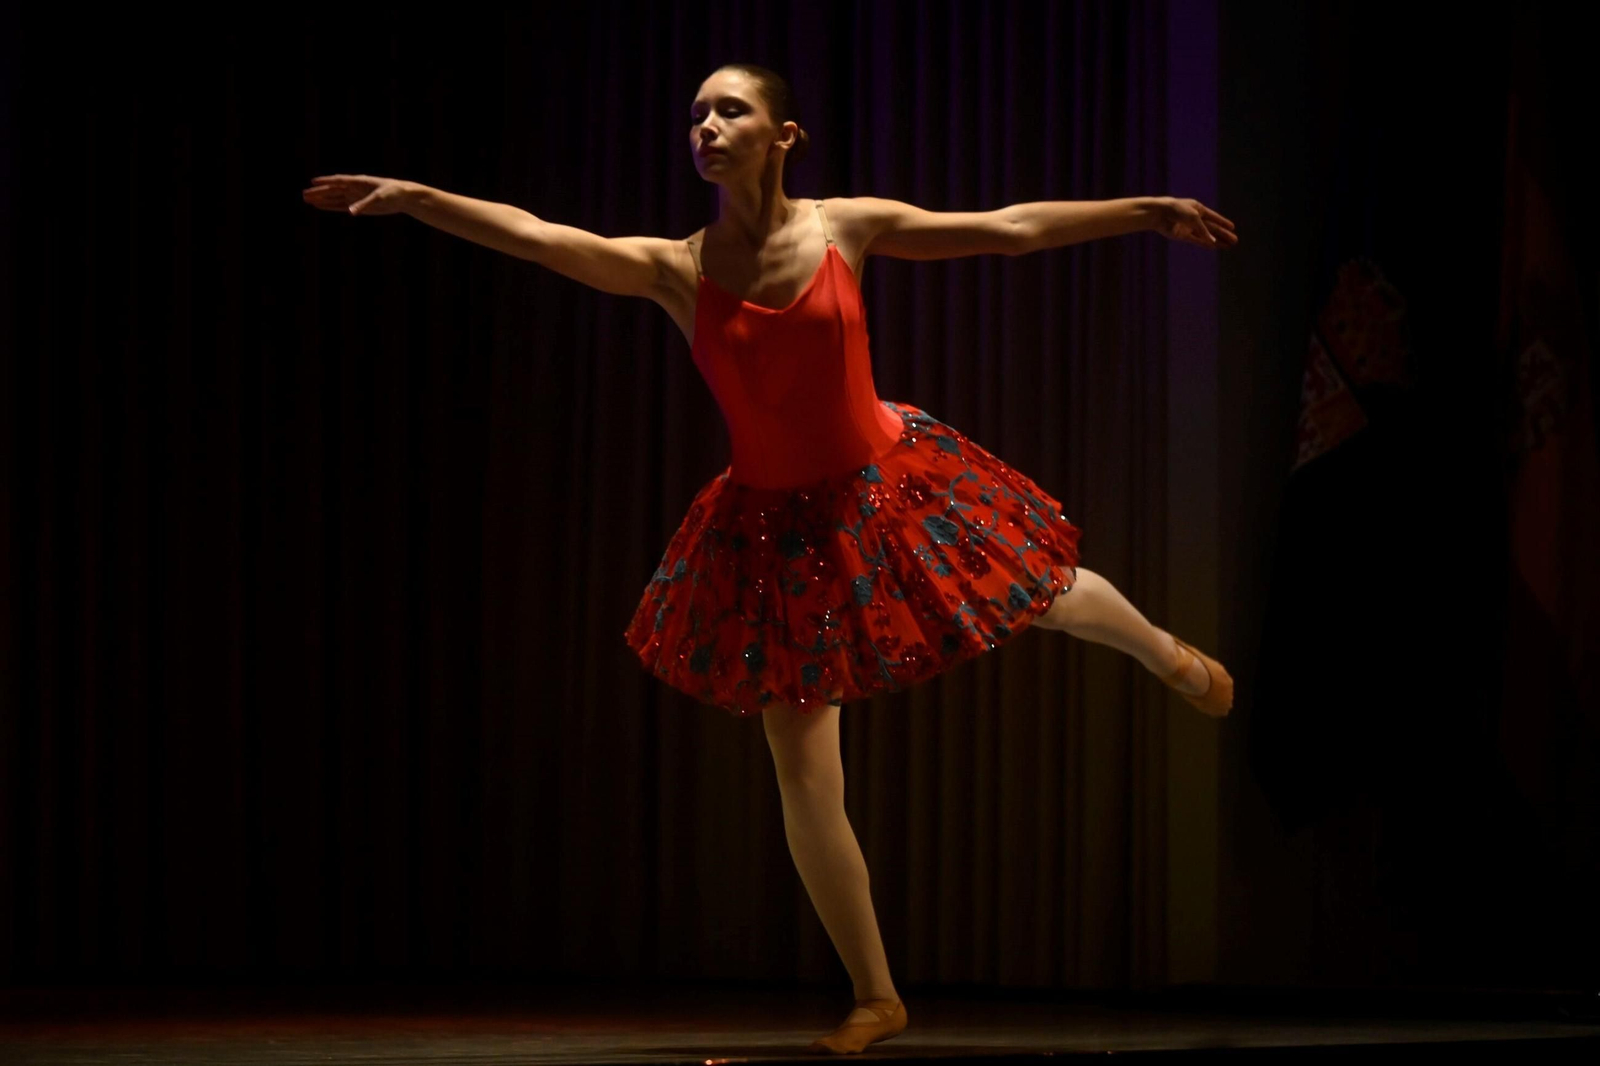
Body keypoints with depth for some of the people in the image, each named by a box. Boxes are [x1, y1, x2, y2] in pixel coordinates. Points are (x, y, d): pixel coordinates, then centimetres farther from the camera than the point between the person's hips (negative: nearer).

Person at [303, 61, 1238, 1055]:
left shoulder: (849, 227, -9)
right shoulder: (675, 269, -11)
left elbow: (1011, 227, -3)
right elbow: (532, 233, -23)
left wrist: (1150, 210, -1)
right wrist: (414, 196, -35)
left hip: (890, 489, 0)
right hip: (779, 535, 0)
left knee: (1049, 594, 21)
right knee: (807, 788, 2)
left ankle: (1170, 651, 59)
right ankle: (877, 998, 18)